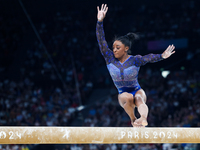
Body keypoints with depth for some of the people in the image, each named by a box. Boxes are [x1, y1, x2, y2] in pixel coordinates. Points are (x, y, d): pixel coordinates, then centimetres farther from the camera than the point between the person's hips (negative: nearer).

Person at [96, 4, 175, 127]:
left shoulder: (134, 60, -7)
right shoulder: (110, 59, -2)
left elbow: (149, 58, -22)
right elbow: (101, 41, -8)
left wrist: (162, 56, -41)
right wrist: (100, 22, -18)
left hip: (137, 91, -2)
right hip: (123, 94, 2)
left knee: (139, 98, -37)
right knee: (128, 98, -36)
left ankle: (143, 119, -65)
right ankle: (133, 119, -18)